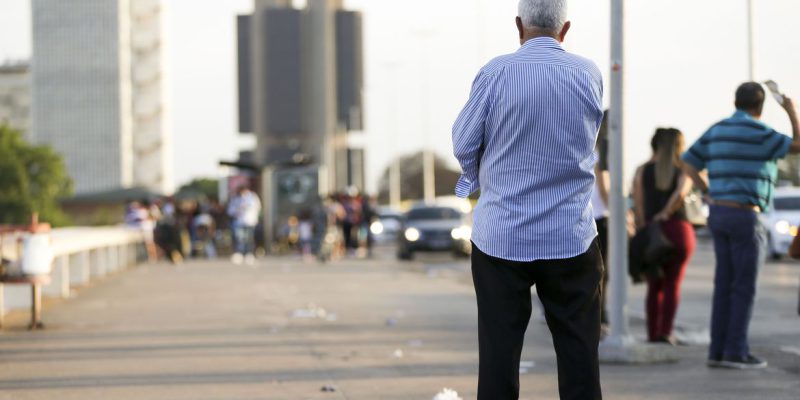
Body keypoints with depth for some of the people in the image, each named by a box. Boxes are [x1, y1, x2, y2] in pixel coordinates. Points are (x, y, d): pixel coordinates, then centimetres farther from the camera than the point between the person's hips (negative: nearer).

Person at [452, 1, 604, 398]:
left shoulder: (496, 72, -8)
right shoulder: (589, 74, -1)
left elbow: (463, 145, -1)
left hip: (501, 235, -1)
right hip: (571, 236, 1)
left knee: (499, 353, 4)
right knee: (578, 355, 6)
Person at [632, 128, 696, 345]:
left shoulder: (642, 171, 5)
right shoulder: (683, 170, 3)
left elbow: (638, 207, -2)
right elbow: (681, 193, -18)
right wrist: (666, 213, -9)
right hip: (679, 229, -1)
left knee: (655, 286, 11)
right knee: (673, 283, 5)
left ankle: (652, 334, 4)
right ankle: (666, 333, -5)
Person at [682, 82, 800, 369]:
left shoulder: (717, 131, 11)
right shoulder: (757, 132, -13)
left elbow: (688, 164, 14)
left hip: (719, 215, 8)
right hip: (745, 216, -8)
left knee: (725, 286, 10)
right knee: (745, 287, -2)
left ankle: (719, 351, 9)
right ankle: (735, 352, -2)